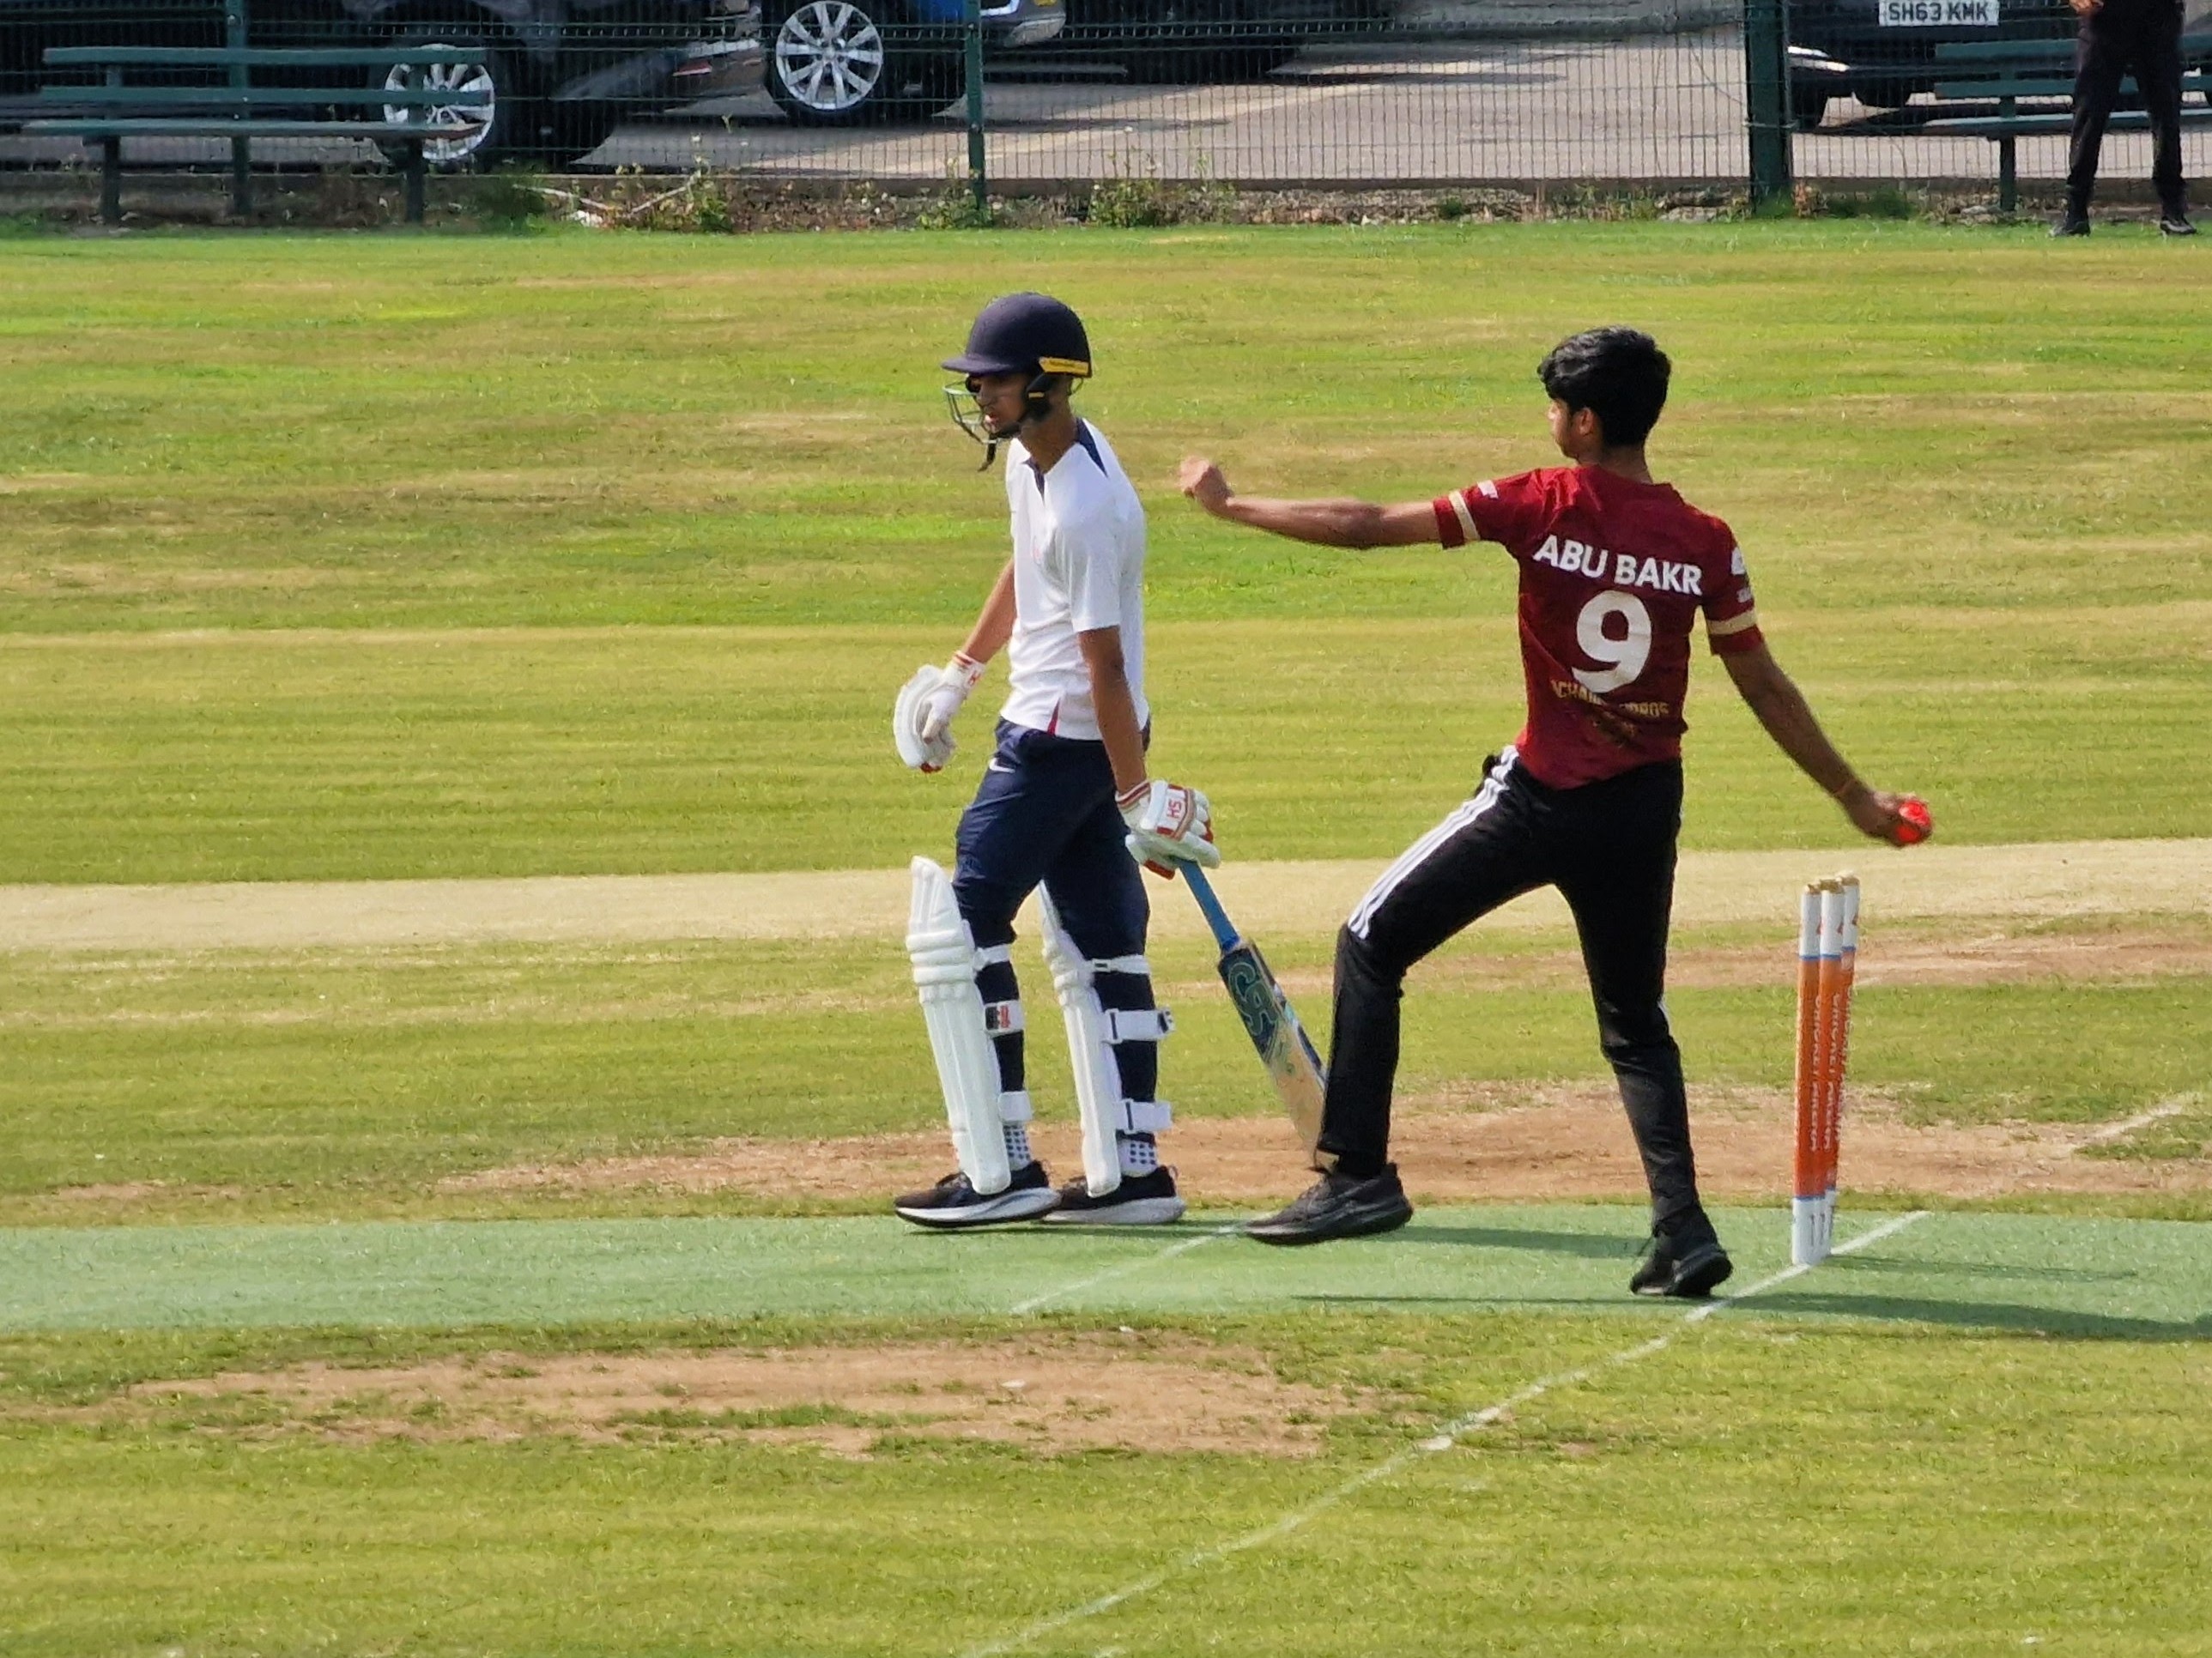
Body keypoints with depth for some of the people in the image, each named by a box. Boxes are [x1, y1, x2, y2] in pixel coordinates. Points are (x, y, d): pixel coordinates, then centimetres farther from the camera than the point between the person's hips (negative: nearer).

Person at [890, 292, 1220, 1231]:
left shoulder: (1086, 509, -25)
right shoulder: (1032, 456, 5)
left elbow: (1105, 662, -23)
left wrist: (1138, 797, -19)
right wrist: (961, 673, 27)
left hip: (1066, 739, -10)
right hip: (1064, 737, 10)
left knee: (959, 929, -8)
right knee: (1097, 944, 11)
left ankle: (1001, 1171, -8)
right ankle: (1131, 1171, 13)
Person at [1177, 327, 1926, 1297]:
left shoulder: (1545, 506, -9)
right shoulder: (1703, 542, 0)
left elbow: (1367, 528, -5)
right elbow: (1765, 688, 6)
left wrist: (1229, 506, 7)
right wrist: (1855, 797, 17)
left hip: (1543, 797, -4)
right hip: (1645, 809, 4)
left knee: (1372, 945, 9)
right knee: (1636, 1025, 19)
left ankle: (1356, 1174, 2)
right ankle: (1683, 1229, 4)